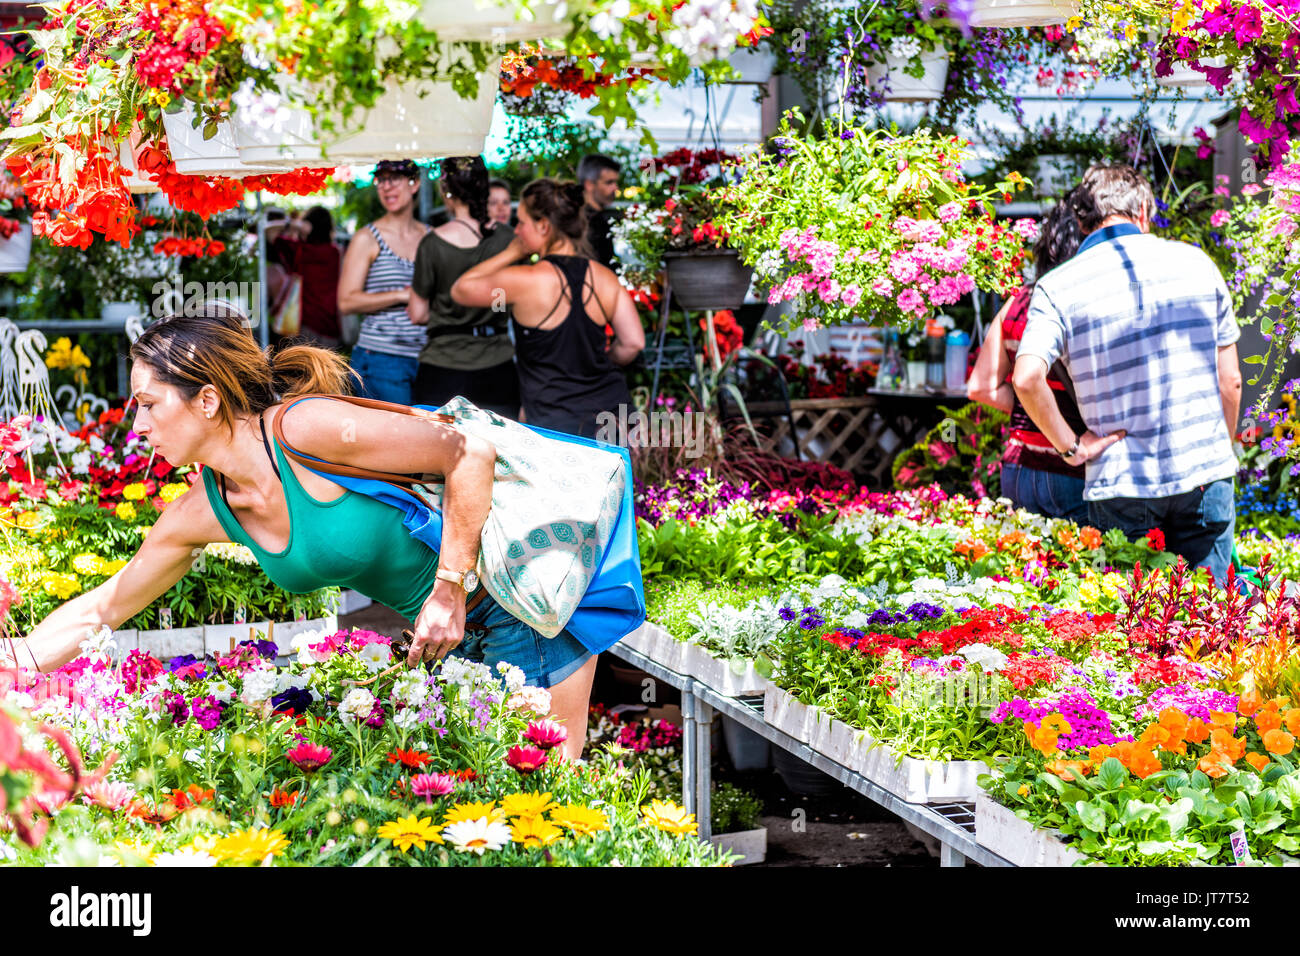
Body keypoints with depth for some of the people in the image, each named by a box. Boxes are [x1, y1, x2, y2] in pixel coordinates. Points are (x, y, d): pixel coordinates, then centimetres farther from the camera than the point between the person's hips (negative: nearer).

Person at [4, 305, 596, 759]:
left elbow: (471, 455, -25)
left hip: (529, 595, -7)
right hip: (457, 631, 7)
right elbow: (100, 611, 8)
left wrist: (449, 588, -23)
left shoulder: (304, 428, -27)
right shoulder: (203, 513, -3)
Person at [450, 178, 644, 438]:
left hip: (556, 422, -5)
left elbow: (460, 290, 3)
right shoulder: (605, 278, 2)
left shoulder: (525, 282, -12)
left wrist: (511, 253, 8)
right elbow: (633, 342, 4)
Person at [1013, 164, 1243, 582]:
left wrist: (1072, 447, -7)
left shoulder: (1057, 287, -3)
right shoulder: (1195, 261, 3)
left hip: (1119, 485, -1)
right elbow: (1230, 381, 6)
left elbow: (1026, 378, -19)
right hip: (1205, 477, 1)